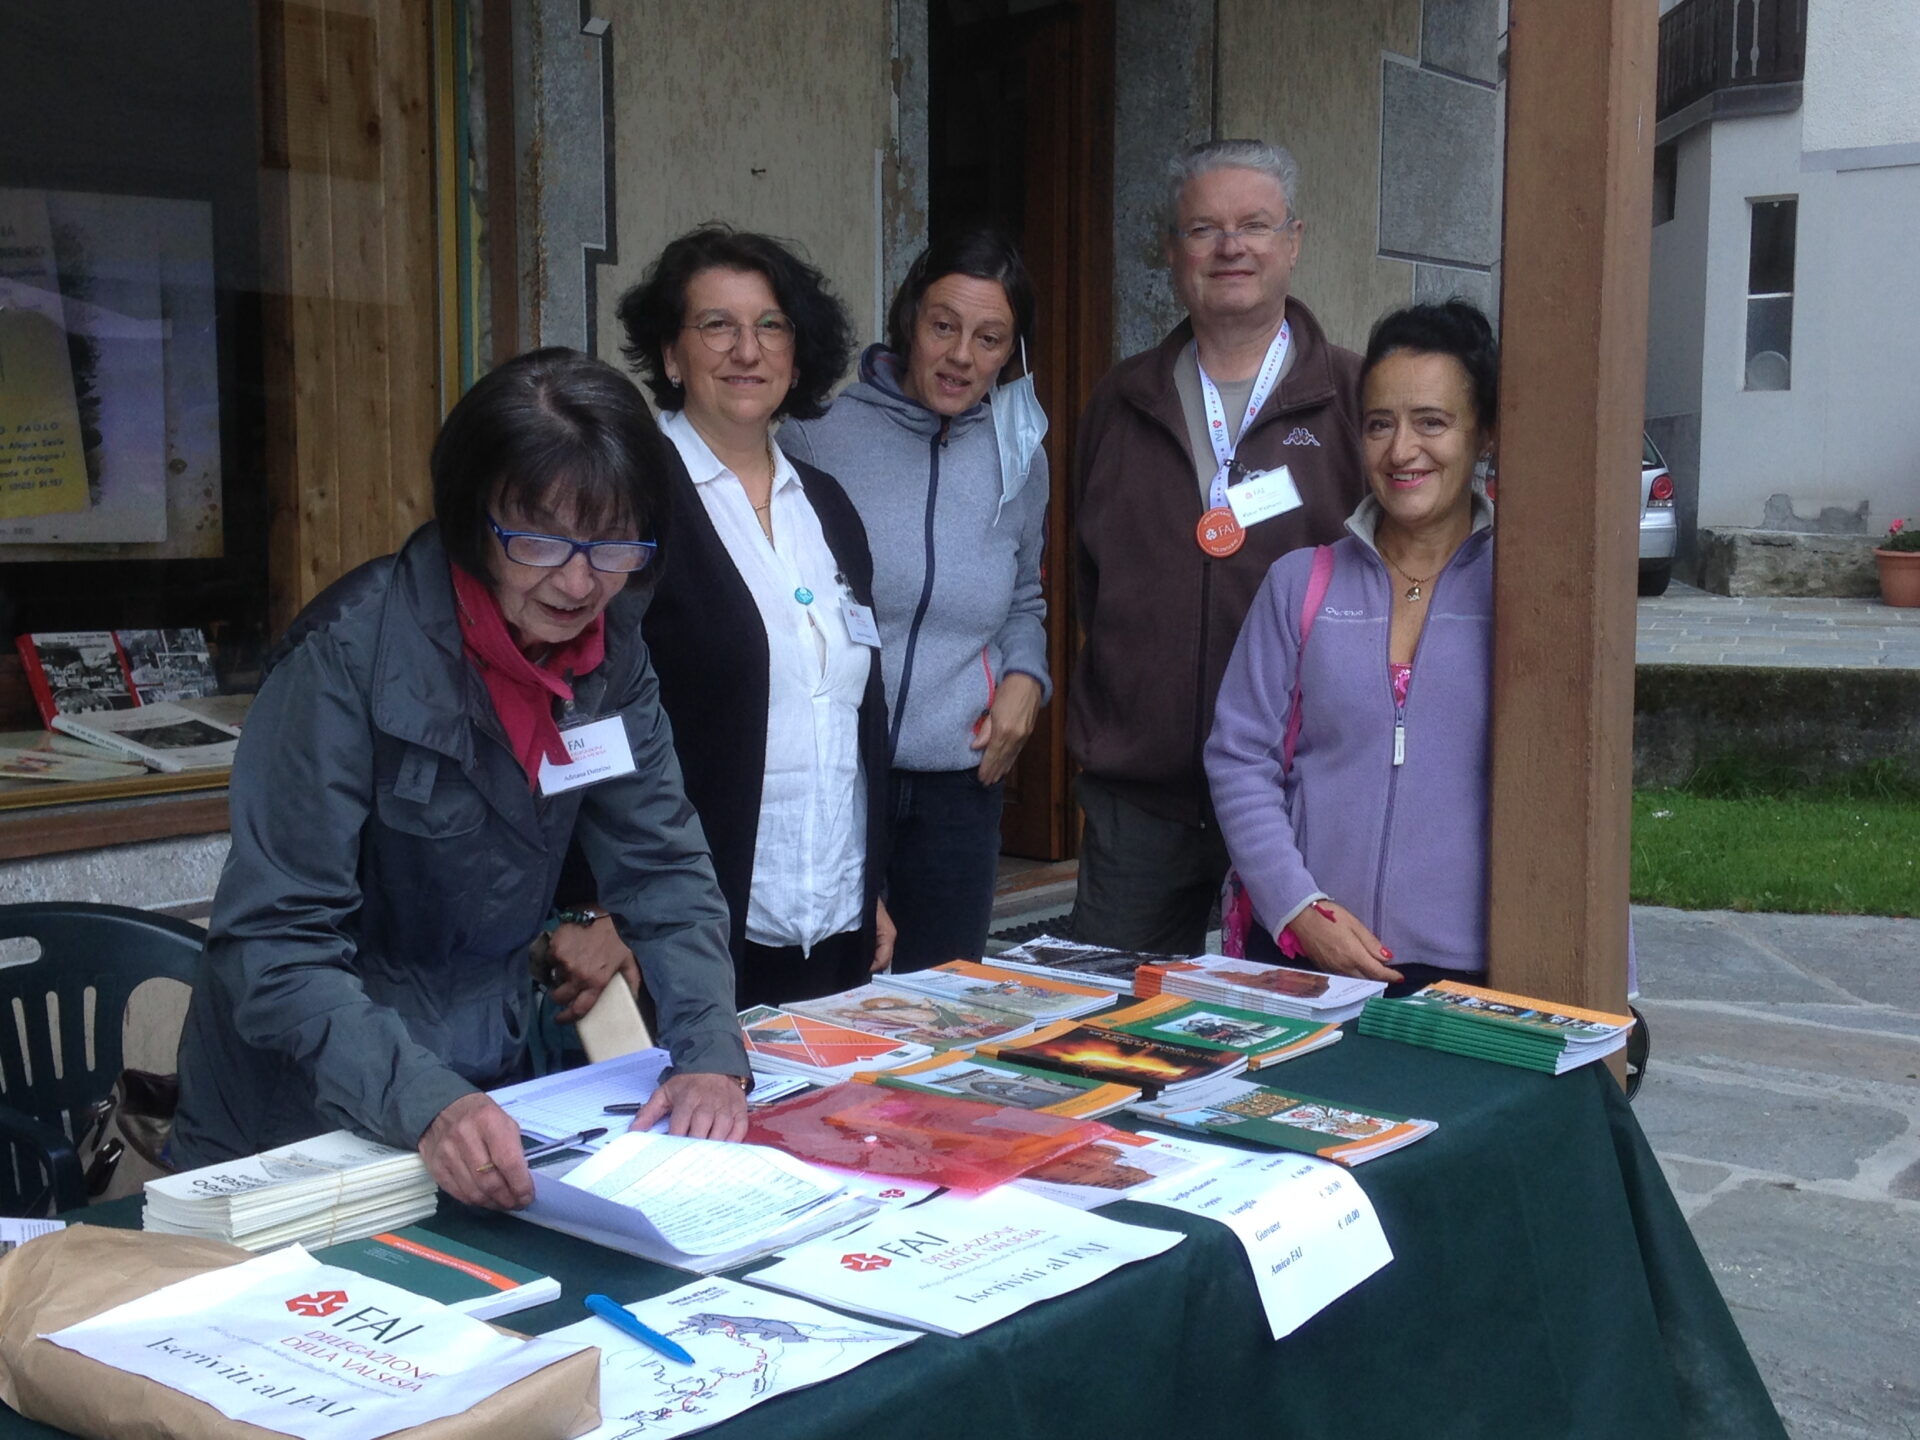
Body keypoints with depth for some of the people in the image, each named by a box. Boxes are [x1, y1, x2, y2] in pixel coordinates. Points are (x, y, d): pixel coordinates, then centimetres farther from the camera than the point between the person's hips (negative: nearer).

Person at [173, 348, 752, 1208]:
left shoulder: (609, 649, -3)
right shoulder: (351, 653, -20)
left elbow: (663, 870, 0)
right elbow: (274, 943, -23)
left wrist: (712, 1057, -16)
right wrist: (425, 1105, -36)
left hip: (485, 1089, 4)